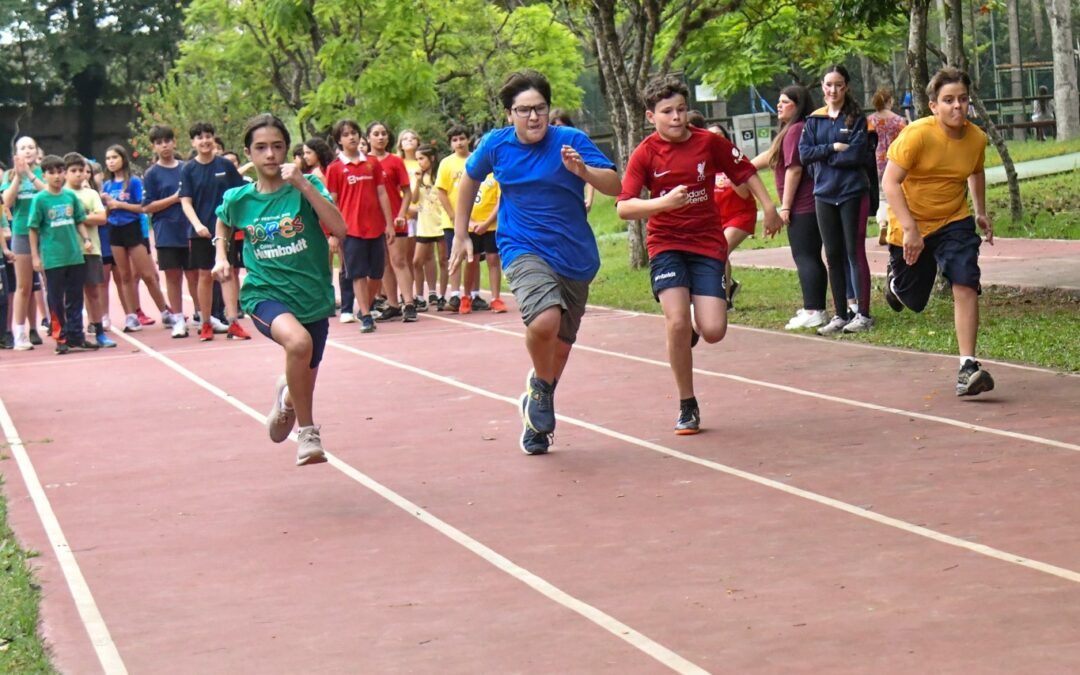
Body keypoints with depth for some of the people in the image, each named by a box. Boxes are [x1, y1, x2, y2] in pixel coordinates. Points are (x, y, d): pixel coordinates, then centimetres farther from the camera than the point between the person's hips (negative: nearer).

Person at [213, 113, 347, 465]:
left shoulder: (306, 185, -6)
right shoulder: (238, 199, -1)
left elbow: (339, 228, -22)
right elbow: (223, 222, 24)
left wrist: (303, 185, -26)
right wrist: (221, 257, 8)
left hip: (313, 297, 2)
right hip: (265, 294, -1)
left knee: (303, 390, 14)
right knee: (298, 341, -36)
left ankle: (287, 396, 55)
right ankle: (307, 432, -17)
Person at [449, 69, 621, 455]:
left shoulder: (571, 141, -9)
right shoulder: (496, 145, -4)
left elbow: (615, 186, -15)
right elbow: (469, 181, 16)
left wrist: (582, 170, -33)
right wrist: (461, 235, 16)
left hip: (576, 259, 2)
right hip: (523, 251, -1)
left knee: (560, 347, 13)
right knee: (545, 321, -30)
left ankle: (537, 413, 38)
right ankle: (540, 383, 0)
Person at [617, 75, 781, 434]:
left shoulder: (709, 142, -3)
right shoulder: (645, 153, -7)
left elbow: (745, 171, 12)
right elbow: (624, 208, -16)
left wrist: (769, 207, 4)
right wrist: (663, 202, -31)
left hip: (707, 245, 1)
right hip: (666, 245, -1)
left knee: (713, 331, -12)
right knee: (677, 323, -20)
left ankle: (688, 333, 29)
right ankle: (687, 407, -1)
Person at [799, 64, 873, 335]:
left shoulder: (856, 118, -2)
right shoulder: (814, 120, 9)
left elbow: (856, 154, -13)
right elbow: (804, 153, -1)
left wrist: (822, 157, -8)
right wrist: (833, 148, -12)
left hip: (853, 193, -4)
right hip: (824, 194, 4)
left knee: (855, 252, -3)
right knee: (833, 255, 7)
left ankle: (863, 314, 2)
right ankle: (841, 315, 14)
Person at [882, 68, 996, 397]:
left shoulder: (977, 138, -8)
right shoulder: (917, 134, -24)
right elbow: (890, 182, -25)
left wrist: (981, 212, 16)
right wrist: (909, 230, -31)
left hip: (954, 222, 2)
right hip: (911, 227, -2)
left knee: (965, 286, -20)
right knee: (913, 300, 13)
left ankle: (968, 368, -20)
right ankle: (895, 280, 52)